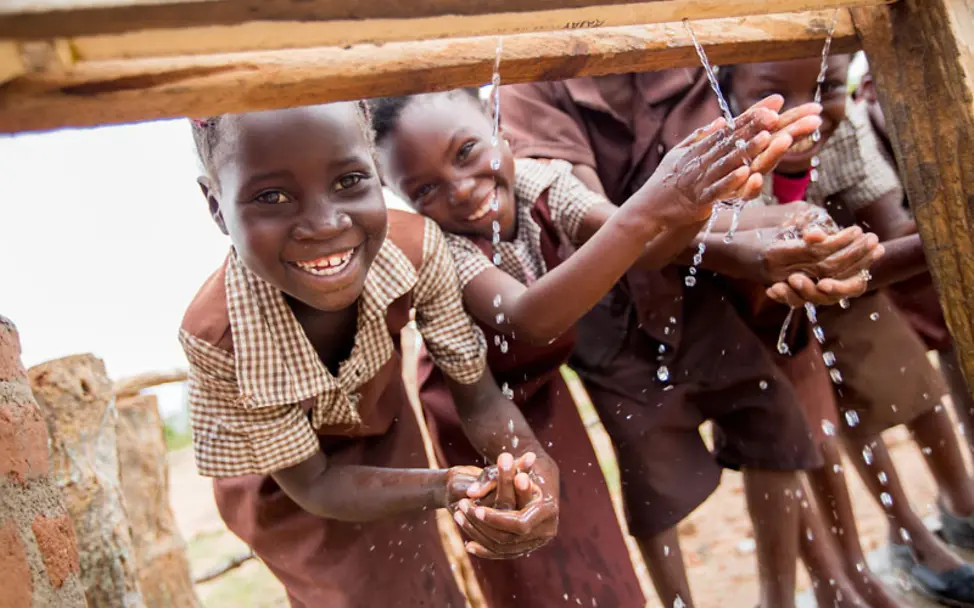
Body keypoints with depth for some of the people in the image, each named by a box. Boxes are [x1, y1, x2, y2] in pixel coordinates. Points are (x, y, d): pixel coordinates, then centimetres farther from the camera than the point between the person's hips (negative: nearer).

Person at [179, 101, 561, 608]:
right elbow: (311, 482, -25)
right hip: (287, 489, -3)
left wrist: (533, 464, -43)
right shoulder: (215, 335, -38)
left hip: (386, 433, 3)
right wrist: (445, 488, -42)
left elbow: (479, 398, -21)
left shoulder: (417, 247, -32)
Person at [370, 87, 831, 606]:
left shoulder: (541, 181, -17)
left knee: (597, 560, 17)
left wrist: (695, 201, -55)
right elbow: (527, 320, -47)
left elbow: (643, 246, -32)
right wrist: (646, 210, -57)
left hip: (541, 392, 5)